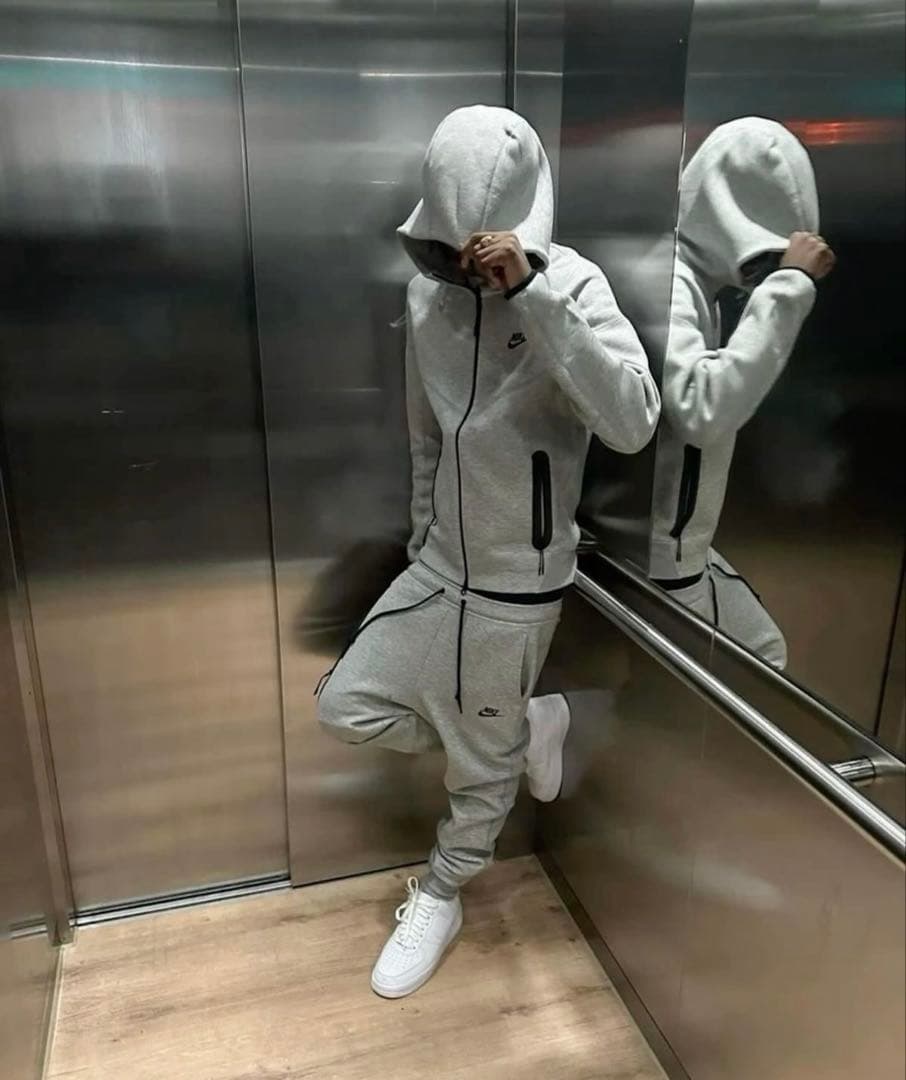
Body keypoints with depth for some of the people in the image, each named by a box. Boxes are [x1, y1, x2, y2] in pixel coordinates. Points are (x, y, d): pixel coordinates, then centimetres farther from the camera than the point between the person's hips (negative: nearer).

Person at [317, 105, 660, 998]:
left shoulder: (572, 284, -18)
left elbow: (634, 425, -35)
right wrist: (420, 544, 16)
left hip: (517, 583, -5)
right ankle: (526, 724, 25)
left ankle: (438, 897, 40)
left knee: (483, 762, 11)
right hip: (438, 565, 6)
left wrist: (531, 289, -38)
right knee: (347, 705, 8)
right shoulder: (426, 293, -1)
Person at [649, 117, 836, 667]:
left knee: (764, 656, 26)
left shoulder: (698, 278, 6)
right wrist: (787, 284, -33)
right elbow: (704, 410, -38)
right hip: (649, 556, -10)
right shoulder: (665, 280, -24)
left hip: (685, 543, 10)